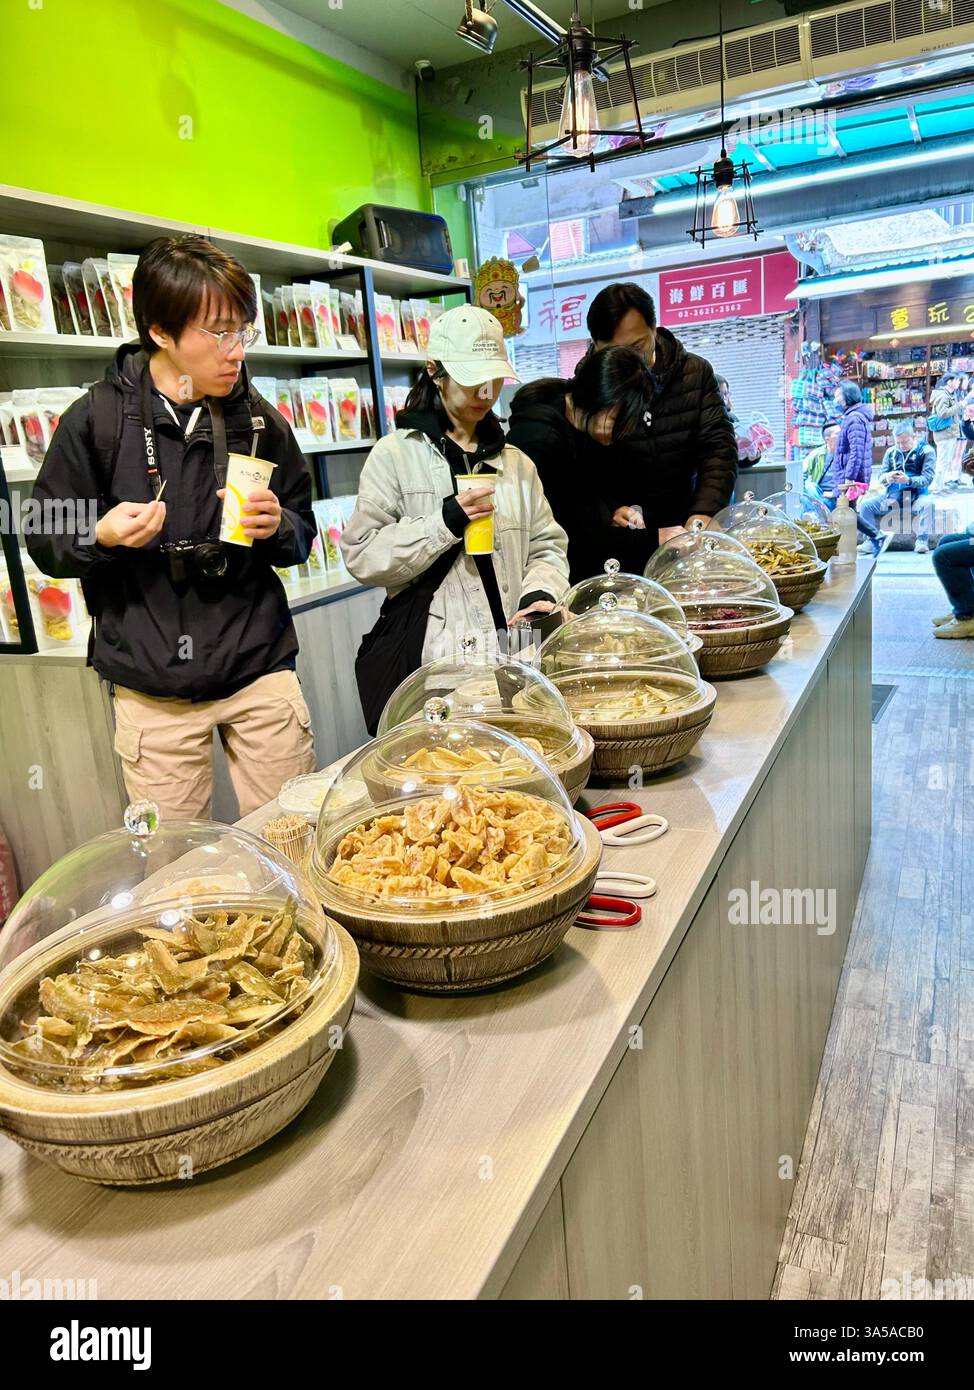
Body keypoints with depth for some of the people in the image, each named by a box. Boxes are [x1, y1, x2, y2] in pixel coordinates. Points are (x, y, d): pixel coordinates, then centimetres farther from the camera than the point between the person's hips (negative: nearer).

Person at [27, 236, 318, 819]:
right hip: (152, 688, -1)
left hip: (259, 668, 2)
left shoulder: (259, 418, 5)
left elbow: (302, 536, 13)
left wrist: (277, 526, -10)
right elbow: (44, 542, 3)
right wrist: (102, 536, -17)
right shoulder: (98, 418, -3)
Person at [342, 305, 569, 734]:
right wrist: (445, 522, -16)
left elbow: (547, 547, 14)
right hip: (429, 658, -3)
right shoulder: (396, 454, 0)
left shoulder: (515, 462, 15)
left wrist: (540, 593, -7)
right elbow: (362, 556, -7)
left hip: (512, 652, 4)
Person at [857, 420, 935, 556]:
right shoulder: (891, 452, 13)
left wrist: (908, 480, -29)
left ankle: (921, 541, -29)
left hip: (915, 495, -4)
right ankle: (873, 540, -12)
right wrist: (887, 478, -17)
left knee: (926, 504, -36)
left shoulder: (926, 451, 2)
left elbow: (927, 478, -9)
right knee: (866, 506, -17)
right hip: (892, 495, 4)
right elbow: (881, 478, 9)